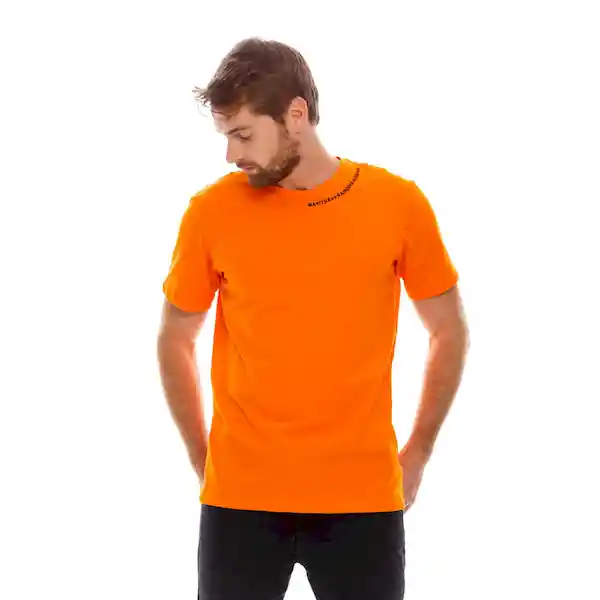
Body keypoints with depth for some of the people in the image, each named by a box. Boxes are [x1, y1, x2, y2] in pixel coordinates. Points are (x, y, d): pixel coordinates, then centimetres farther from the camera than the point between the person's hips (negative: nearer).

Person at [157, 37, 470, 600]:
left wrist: (417, 454, 6)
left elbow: (449, 332, 8)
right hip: (240, 500, 0)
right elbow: (175, 340, 9)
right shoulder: (211, 212, -2)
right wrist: (205, 461, 7)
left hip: (364, 499, 0)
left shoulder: (398, 203, -2)